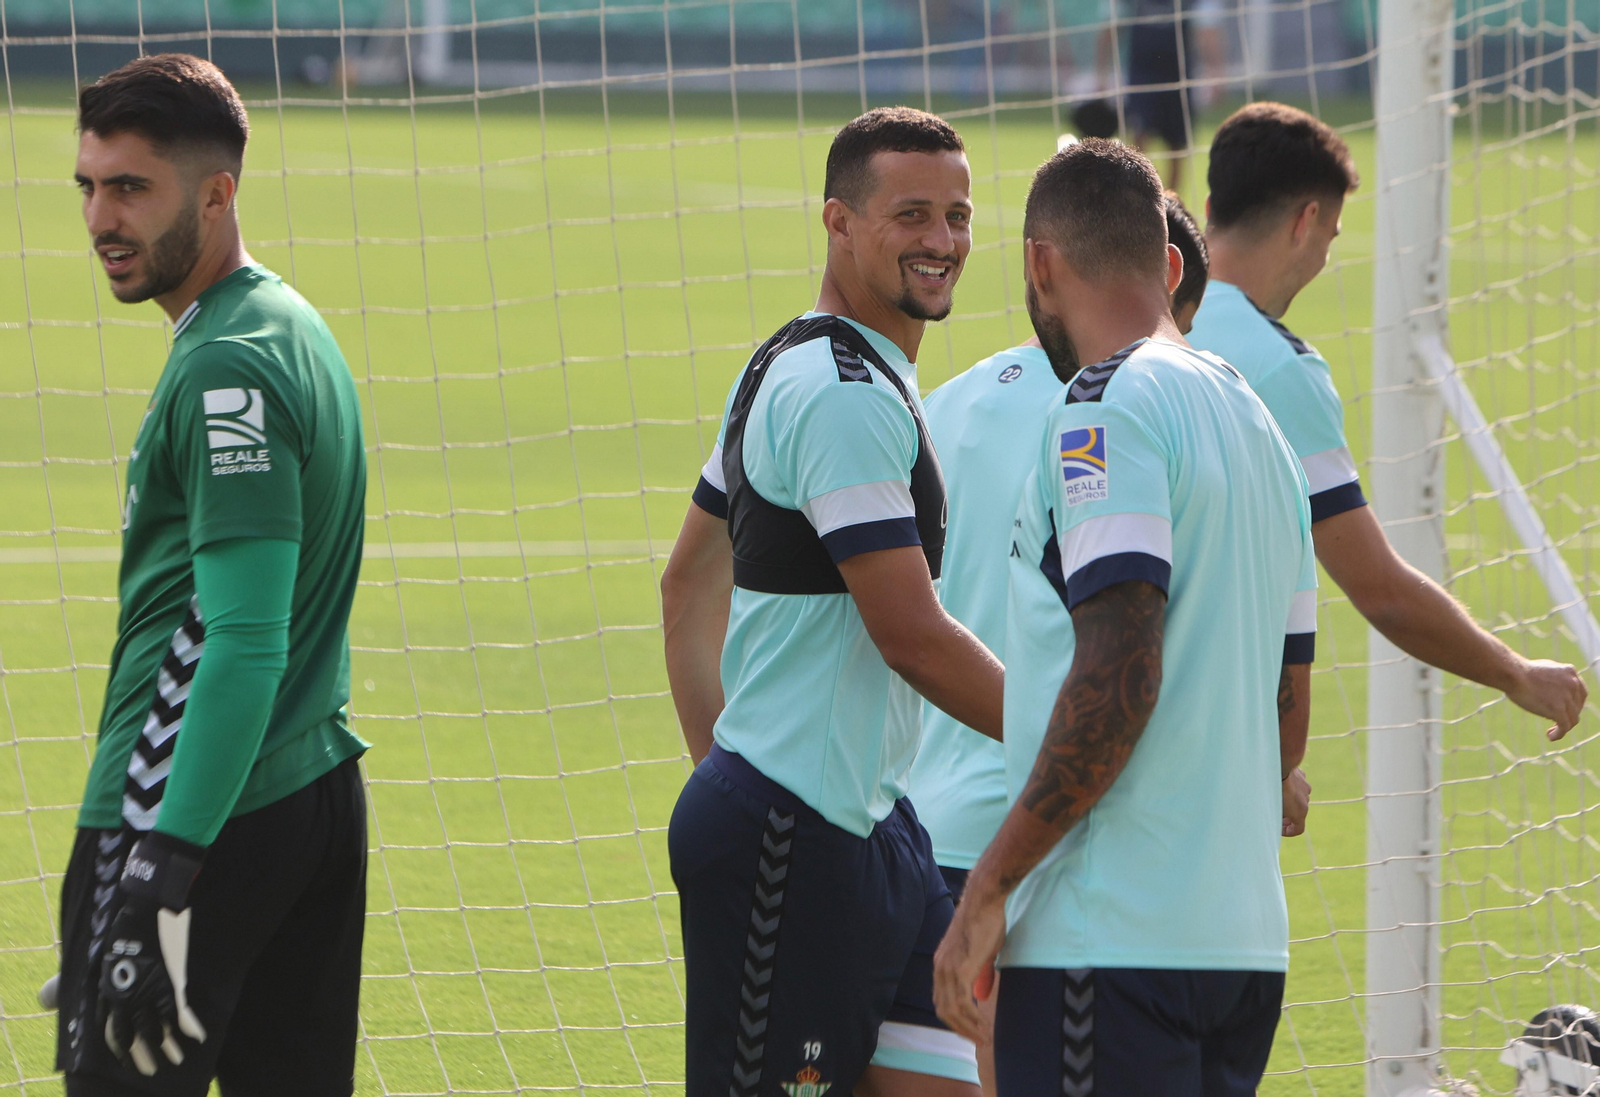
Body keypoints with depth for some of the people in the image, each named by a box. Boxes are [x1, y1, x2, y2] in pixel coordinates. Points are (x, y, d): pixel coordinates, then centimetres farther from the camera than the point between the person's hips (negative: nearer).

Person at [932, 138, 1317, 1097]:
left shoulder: (1107, 407, -10)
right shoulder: (1253, 416, 18)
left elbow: (1118, 676, -19)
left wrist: (990, 885, -16)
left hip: (1114, 937, -9)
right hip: (1248, 935, 9)